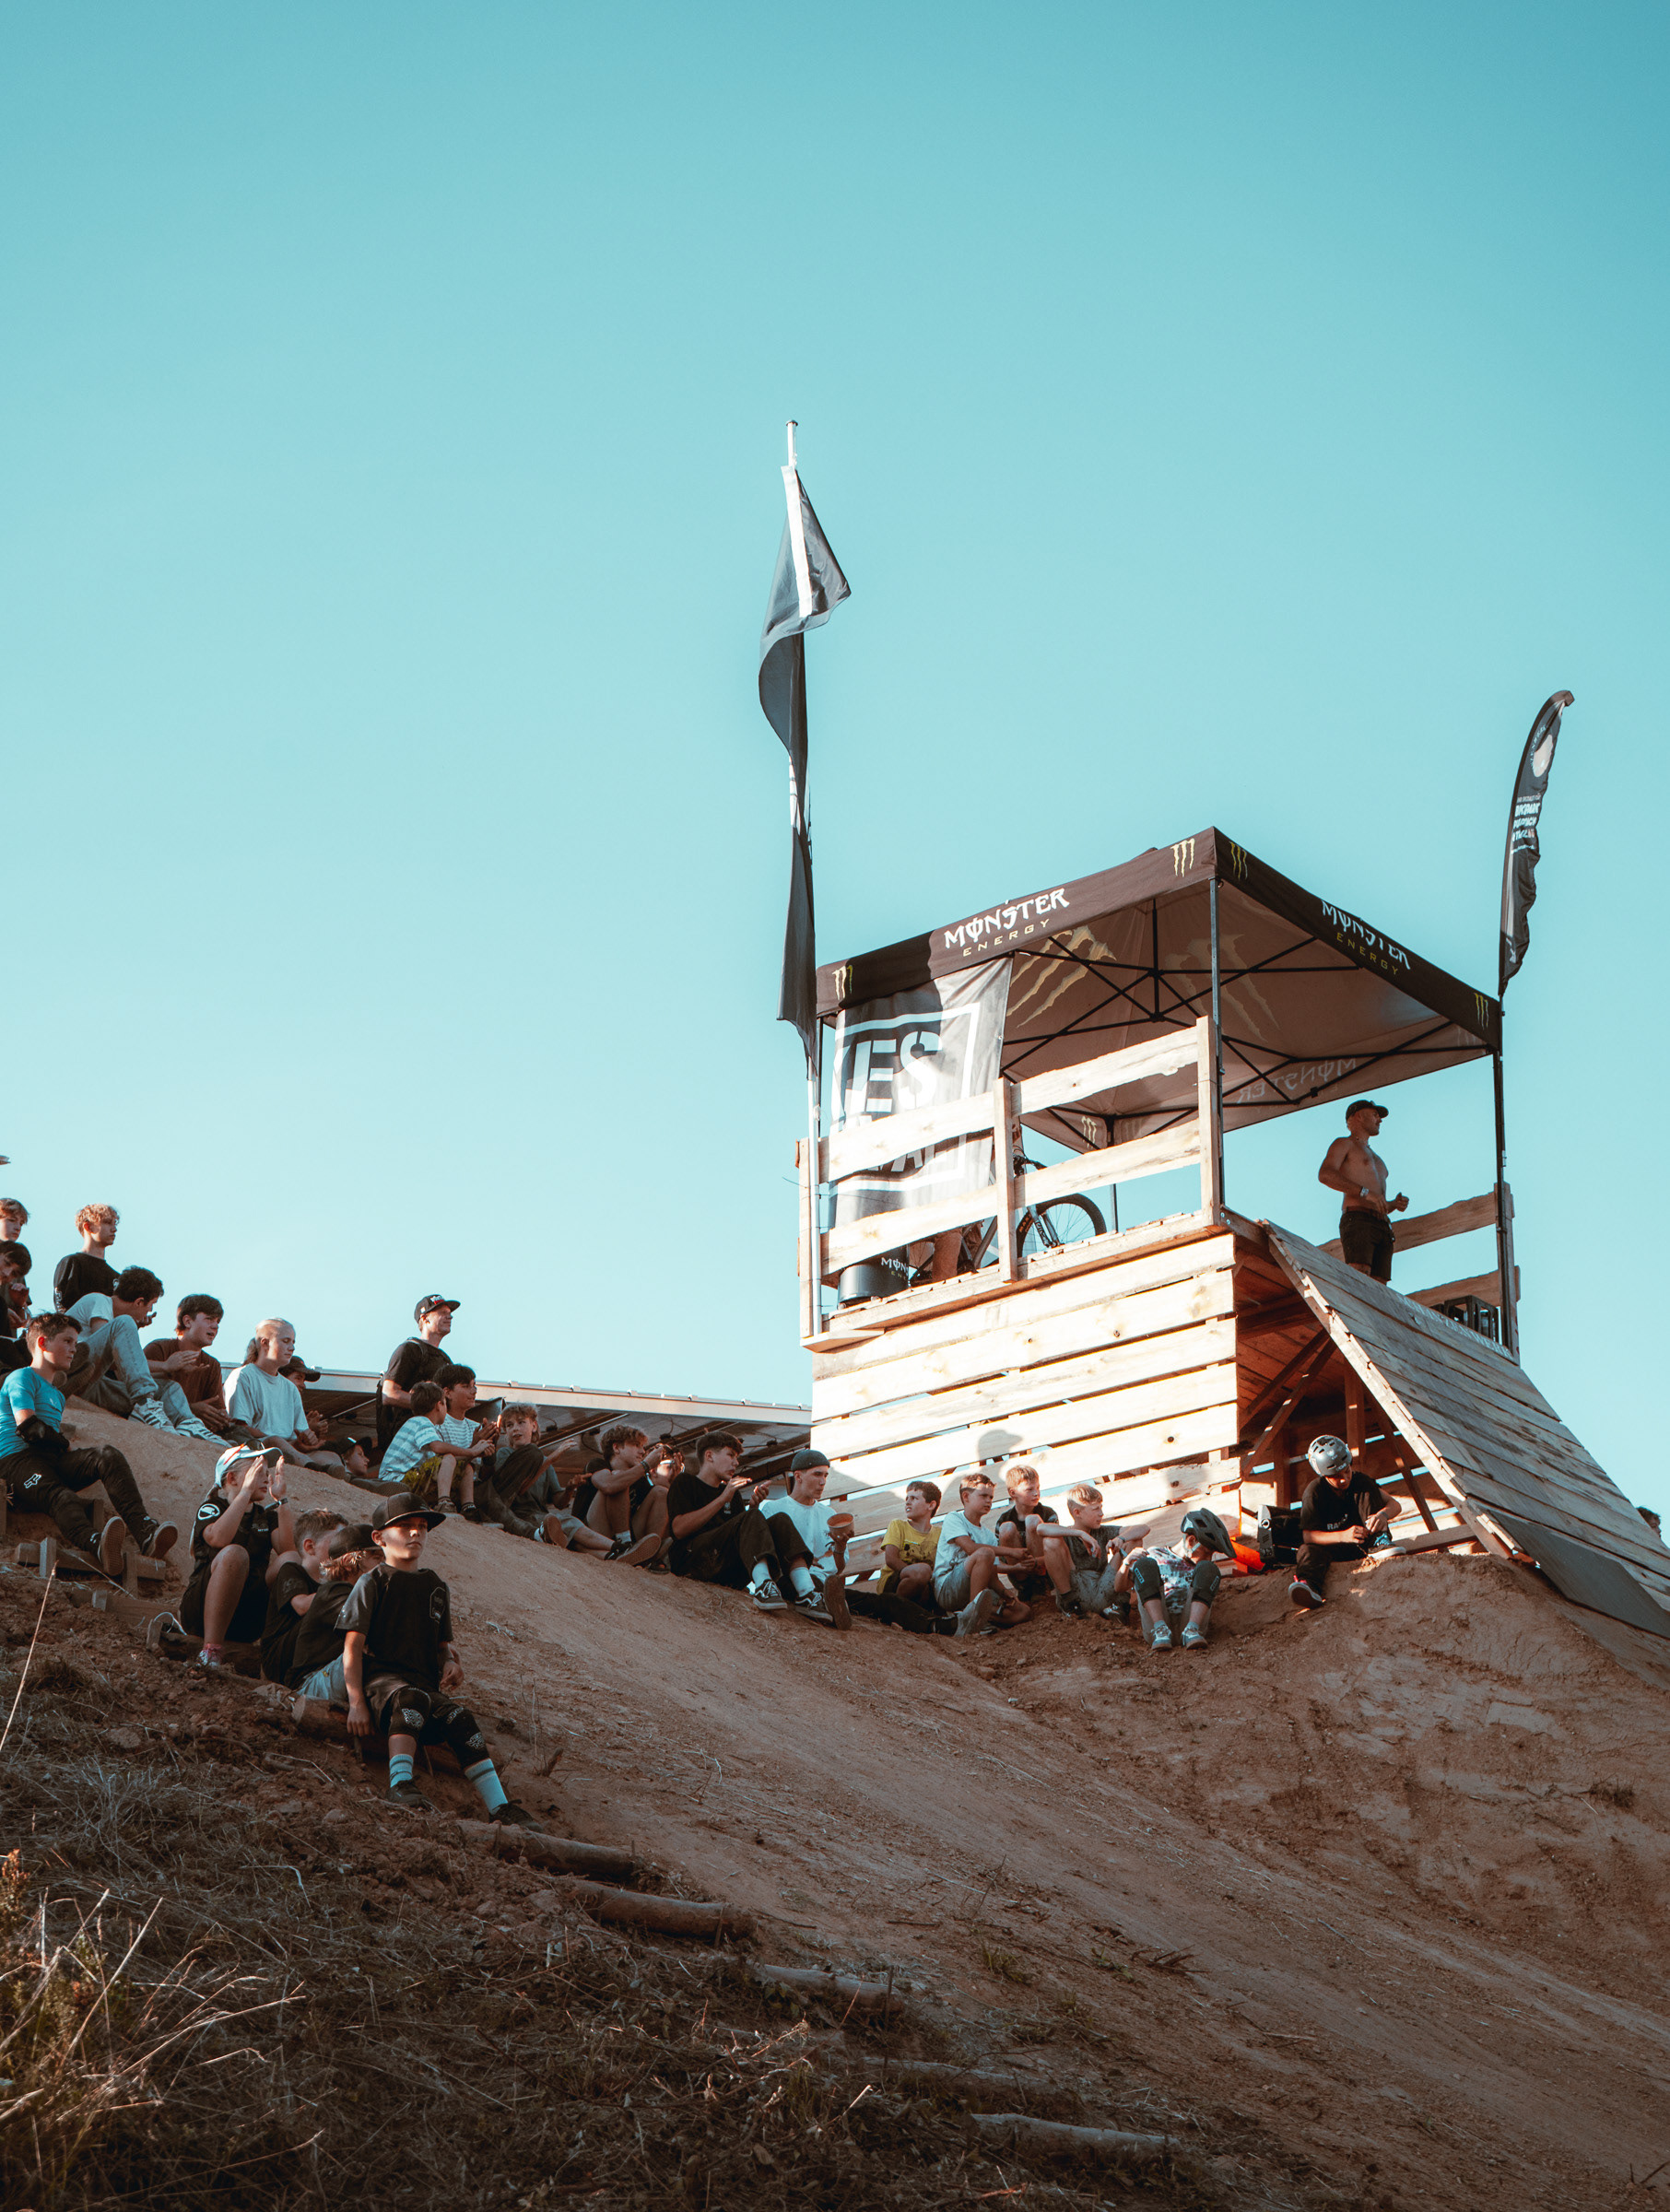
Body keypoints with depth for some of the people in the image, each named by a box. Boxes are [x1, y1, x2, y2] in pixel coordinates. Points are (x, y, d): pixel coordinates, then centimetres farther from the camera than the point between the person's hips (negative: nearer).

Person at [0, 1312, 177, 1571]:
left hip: (53, 1461, 8)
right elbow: (28, 1426, -9)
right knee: (63, 1498, -38)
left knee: (107, 1455, -20)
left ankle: (145, 1532, -40)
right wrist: (61, 1442, 2)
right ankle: (95, 1544, -73)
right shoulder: (21, 1378, 6)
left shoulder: (56, 1394, 35)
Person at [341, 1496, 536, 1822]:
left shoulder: (436, 1587, 21)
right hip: (379, 1676, -5)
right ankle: (400, 1784, -53)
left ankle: (499, 1806, -34)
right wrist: (357, 1703, -14)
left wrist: (449, 1663, 3)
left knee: (459, 1716, -26)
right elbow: (353, 1646, -3)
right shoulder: (373, 1582, 4)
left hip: (425, 1682, 5)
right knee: (412, 1698, -39)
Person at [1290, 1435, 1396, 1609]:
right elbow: (1308, 1536, -21)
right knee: (1310, 1548, -39)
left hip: (1362, 1543, 3)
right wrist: (1343, 1536, -38)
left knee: (1367, 1494, -15)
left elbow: (1394, 1506, -7)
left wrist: (1383, 1514, -34)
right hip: (1329, 1546, -2)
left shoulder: (1360, 1482, -5)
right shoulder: (1314, 1492, -14)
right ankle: (1309, 1583, -70)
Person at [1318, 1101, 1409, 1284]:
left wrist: (1395, 1204, 12)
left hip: (1382, 1227, 7)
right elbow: (1325, 1174, -9)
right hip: (1357, 1221, -7)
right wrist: (1365, 1192, -18)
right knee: (1359, 1280, -28)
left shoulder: (1376, 1160, 37)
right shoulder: (1344, 1144, 12)